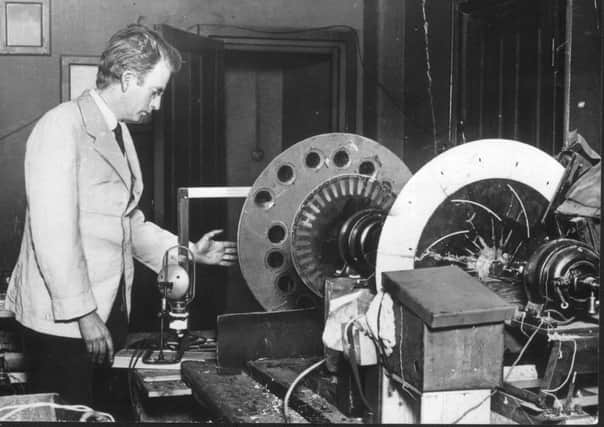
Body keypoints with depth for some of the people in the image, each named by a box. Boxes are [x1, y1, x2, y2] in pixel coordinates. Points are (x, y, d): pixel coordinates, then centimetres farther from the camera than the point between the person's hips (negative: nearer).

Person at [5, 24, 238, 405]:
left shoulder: (119, 133, 15)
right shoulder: (62, 127, -13)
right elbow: (53, 233, -19)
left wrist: (189, 252, 11)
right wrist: (84, 313, -18)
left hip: (110, 314, 8)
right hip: (63, 321, -8)